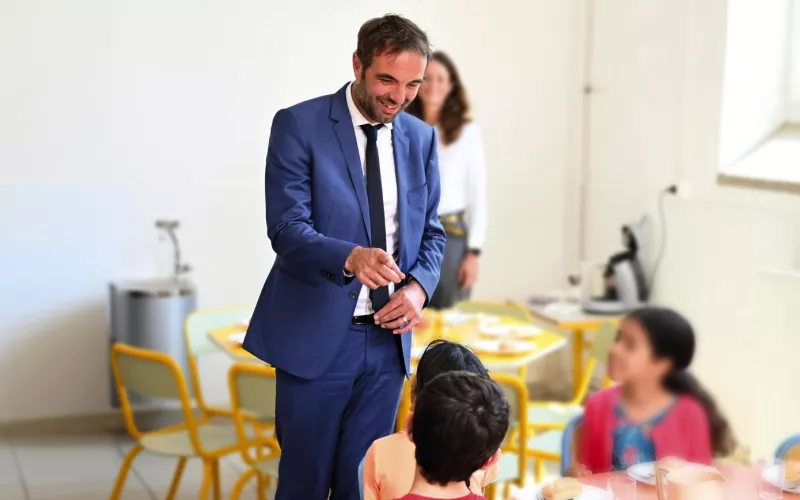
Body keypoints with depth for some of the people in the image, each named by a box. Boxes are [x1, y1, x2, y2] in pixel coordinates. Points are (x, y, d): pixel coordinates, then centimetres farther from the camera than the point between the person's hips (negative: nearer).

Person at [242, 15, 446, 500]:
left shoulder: (421, 138, 7)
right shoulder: (299, 125, -8)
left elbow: (432, 231, 13)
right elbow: (286, 228, -16)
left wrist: (418, 286, -7)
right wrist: (350, 257, -35)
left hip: (387, 338, 4)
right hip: (316, 335, -4)